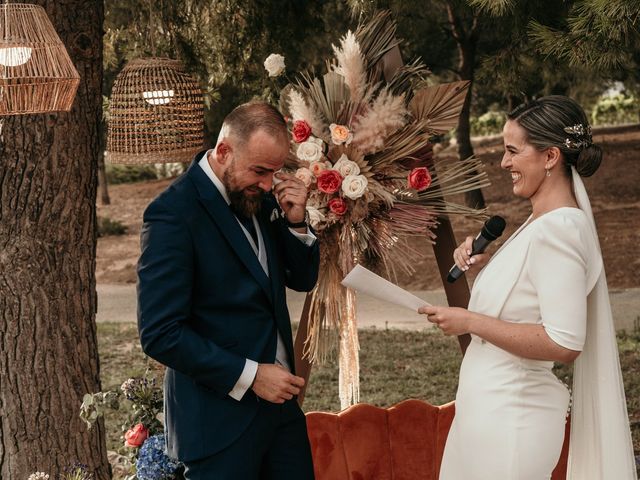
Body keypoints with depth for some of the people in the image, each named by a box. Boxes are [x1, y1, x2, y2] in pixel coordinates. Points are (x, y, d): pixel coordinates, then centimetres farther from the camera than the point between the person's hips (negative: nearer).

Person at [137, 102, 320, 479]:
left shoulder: (258, 197, 5)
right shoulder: (173, 214, -17)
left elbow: (303, 279, 14)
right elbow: (160, 334, -19)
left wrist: (296, 223, -5)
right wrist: (249, 376, -18)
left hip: (279, 401, 7)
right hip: (220, 419, -7)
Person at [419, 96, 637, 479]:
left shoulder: (557, 230, -21)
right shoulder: (547, 220, 9)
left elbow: (565, 343, -26)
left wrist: (470, 322, -21)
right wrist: (486, 263, 5)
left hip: (508, 414, -10)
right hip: (495, 403, 10)